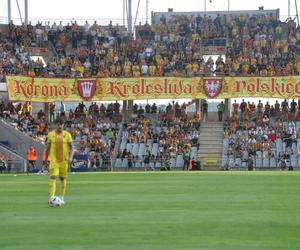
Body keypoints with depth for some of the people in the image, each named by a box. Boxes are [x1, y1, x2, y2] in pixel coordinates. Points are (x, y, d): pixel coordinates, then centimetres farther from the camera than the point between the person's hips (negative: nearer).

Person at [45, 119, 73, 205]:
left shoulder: (67, 135, 1)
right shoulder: (51, 134, 3)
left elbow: (71, 147, 0)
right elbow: (48, 147, 11)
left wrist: (70, 157, -16)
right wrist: (46, 159, 12)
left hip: (64, 159, 1)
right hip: (54, 159, -1)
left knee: (63, 178, 10)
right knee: (53, 177, -14)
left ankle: (62, 197, 23)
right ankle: (51, 198, -22)